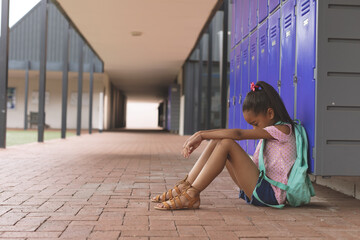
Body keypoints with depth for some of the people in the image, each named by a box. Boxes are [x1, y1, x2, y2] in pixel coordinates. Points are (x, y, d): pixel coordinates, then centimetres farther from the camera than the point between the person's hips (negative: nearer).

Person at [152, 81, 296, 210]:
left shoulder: (283, 130, -10)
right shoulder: (269, 133, 19)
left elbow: (238, 134, -18)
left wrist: (202, 135, -17)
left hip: (271, 194, -9)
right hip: (260, 187, 9)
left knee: (226, 143, -22)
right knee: (217, 140, -1)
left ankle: (191, 195, -23)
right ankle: (185, 187, -7)